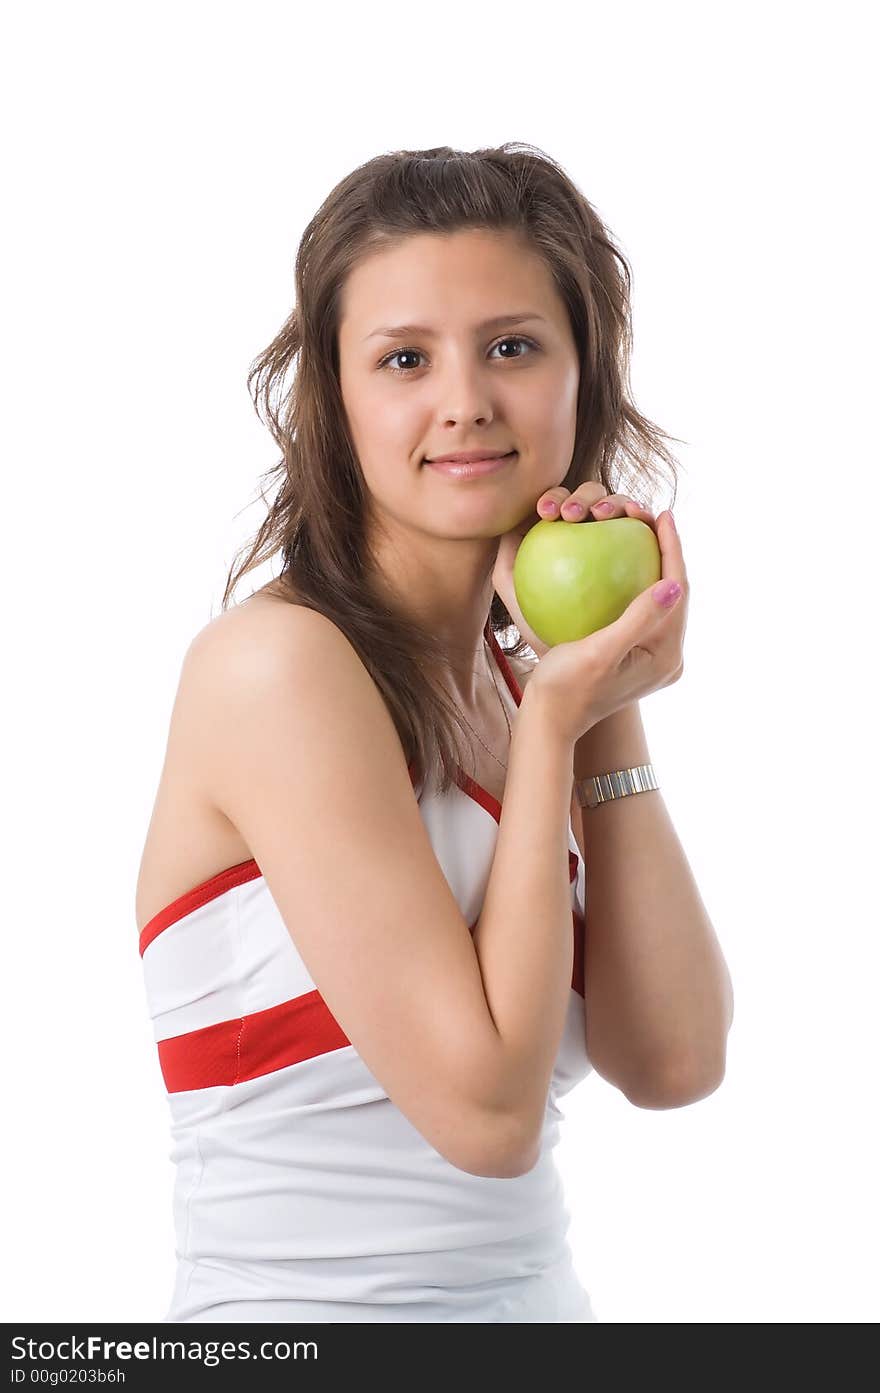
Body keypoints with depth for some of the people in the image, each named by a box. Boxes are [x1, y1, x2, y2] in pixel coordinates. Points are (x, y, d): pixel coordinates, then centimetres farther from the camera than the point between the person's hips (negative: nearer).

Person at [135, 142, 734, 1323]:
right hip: (305, 1303, -6)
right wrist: (553, 726, -11)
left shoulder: (516, 686, 6)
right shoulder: (280, 661, -14)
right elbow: (487, 1106, -17)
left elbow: (674, 1064, -2)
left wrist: (612, 717, -4)